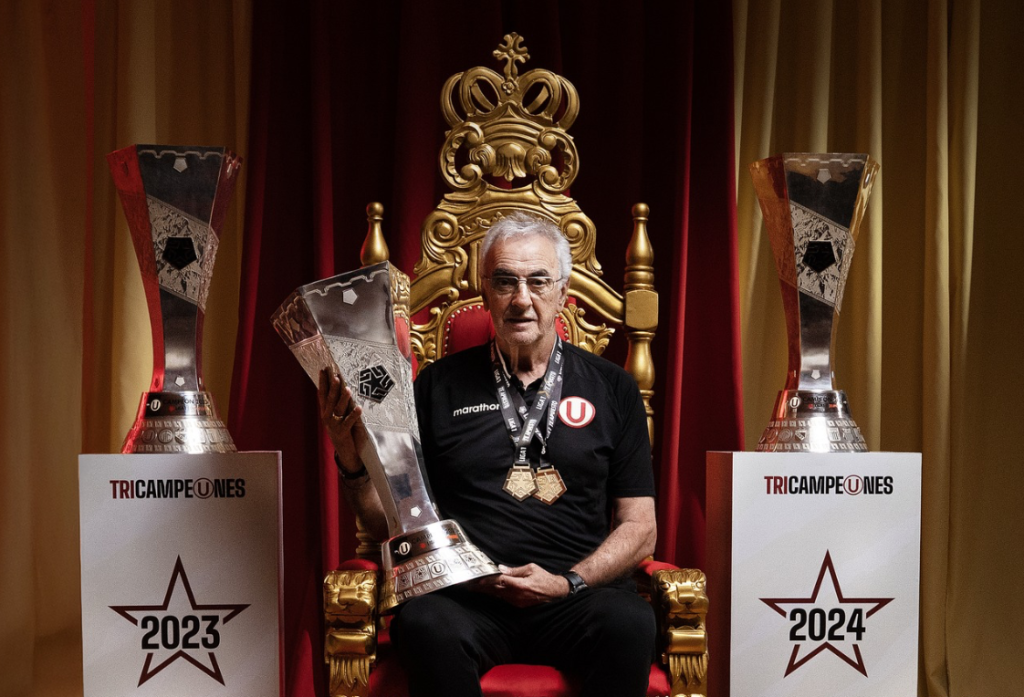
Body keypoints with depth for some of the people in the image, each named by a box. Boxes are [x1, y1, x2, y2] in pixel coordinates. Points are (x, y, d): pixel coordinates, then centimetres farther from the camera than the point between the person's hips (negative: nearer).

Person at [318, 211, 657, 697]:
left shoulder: (612, 388, 12)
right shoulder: (439, 386, 12)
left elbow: (639, 528, 9)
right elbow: (389, 524, 13)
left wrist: (569, 583, -7)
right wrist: (352, 462, -7)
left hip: (577, 594, 1)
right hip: (463, 595, 0)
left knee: (629, 622, -32)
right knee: (427, 625, -33)